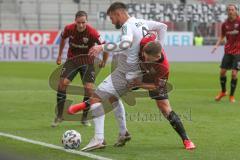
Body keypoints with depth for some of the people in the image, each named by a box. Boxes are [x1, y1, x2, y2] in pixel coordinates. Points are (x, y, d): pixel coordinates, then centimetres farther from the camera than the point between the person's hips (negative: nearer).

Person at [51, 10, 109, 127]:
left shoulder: (92, 32, -23)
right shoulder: (69, 29, -14)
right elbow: (63, 38, 10)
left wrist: (103, 62, 0)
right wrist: (60, 55, 17)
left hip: (87, 61, -2)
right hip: (72, 59, 2)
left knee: (89, 88, -13)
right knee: (62, 83, -15)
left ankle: (84, 118, 8)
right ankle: (59, 116, -1)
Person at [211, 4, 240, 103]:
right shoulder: (225, 24, 4)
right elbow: (222, 36, 16)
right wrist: (217, 45, 1)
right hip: (228, 51, 4)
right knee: (222, 71, 1)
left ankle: (232, 95, 8)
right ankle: (223, 92, 25)